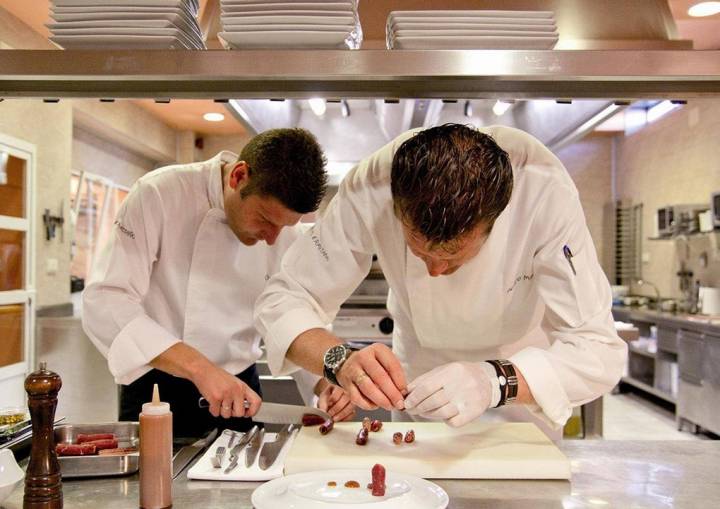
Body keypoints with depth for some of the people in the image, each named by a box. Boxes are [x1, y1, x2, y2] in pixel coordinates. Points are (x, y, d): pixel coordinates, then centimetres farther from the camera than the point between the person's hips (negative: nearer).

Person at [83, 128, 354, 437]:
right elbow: (104, 303, -26)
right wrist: (199, 366, -36)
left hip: (237, 390, 4)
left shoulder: (285, 233, -6)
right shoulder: (160, 194, -20)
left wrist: (325, 384, -18)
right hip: (157, 389, -3)